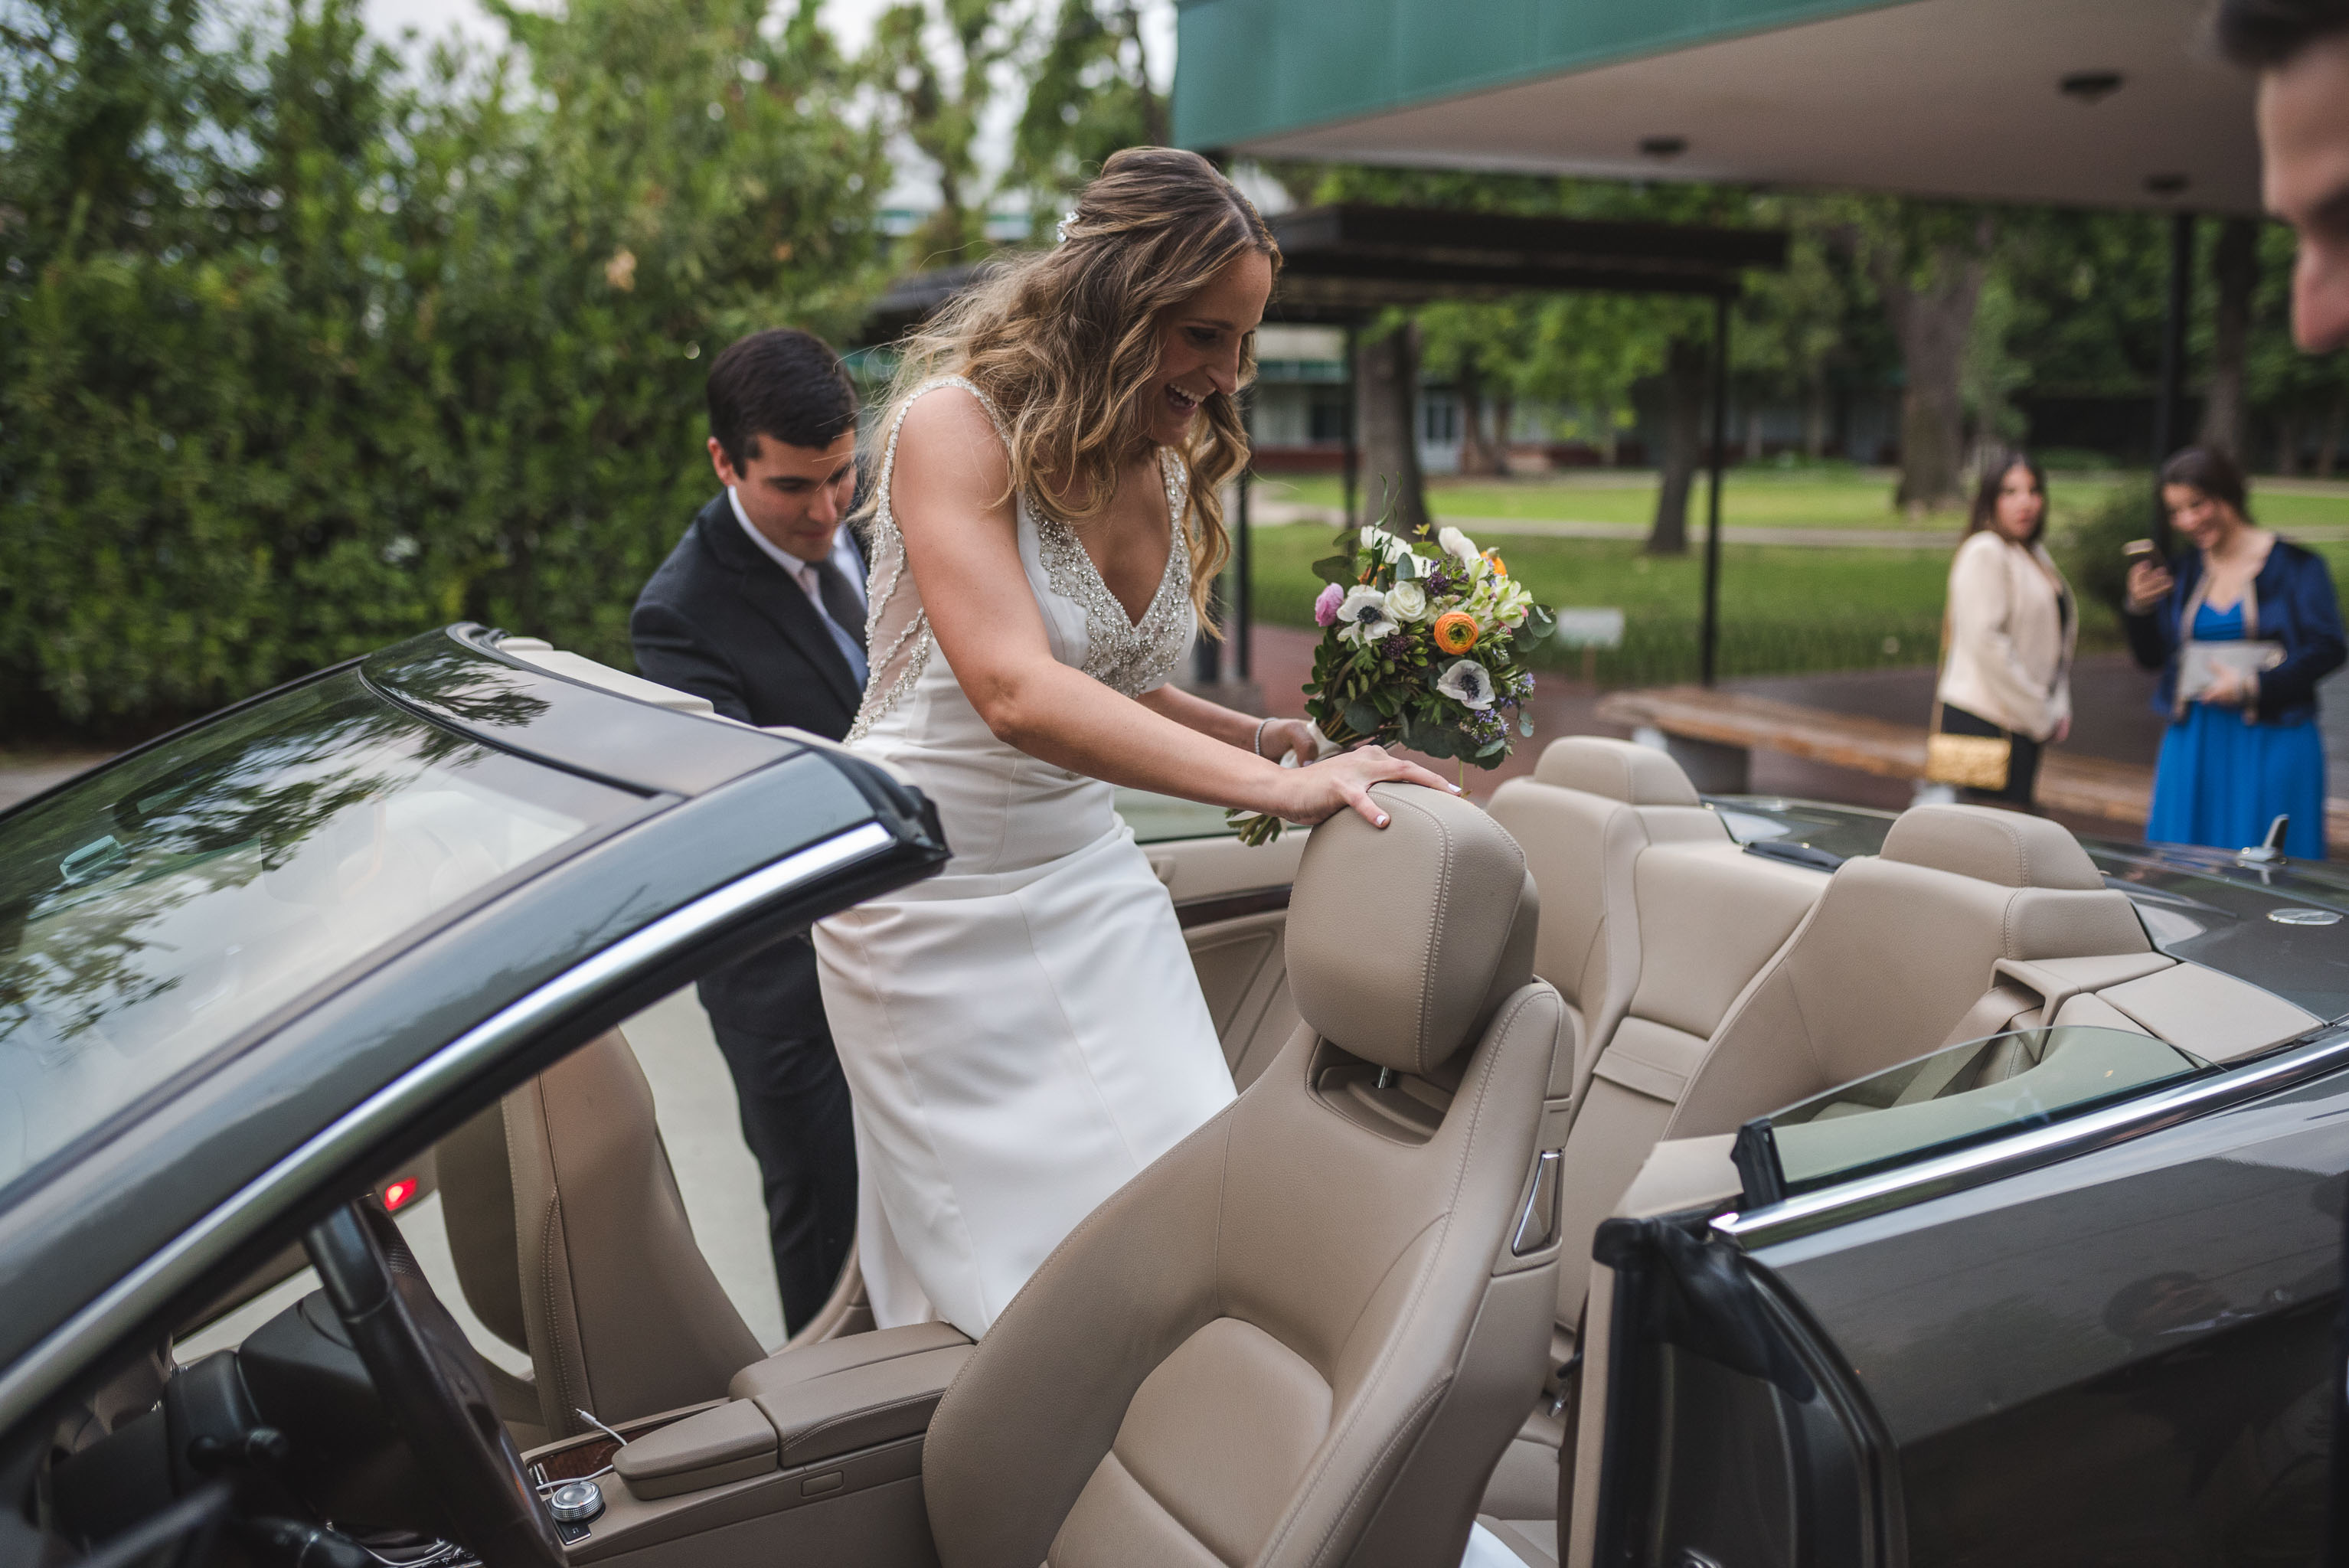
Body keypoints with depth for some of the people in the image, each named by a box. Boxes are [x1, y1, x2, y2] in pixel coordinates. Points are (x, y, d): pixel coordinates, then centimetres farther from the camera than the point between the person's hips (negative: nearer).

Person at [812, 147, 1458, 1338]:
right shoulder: (957, 423, -19)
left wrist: (1259, 733, -3)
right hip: (932, 892, -6)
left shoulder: (1171, 466, 3)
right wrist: (1270, 786, -41)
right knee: (1004, 1251, 2)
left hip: (1085, 871, 6)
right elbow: (1018, 693, -34)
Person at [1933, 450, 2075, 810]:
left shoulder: (2036, 557, 18)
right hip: (1983, 723, -9)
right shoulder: (1985, 552, -10)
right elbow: (1986, 642, -18)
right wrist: (2041, 717, -13)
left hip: (2023, 724, 9)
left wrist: (2059, 710, 8)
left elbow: (2057, 642, 23)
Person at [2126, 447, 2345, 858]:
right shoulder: (2184, 573, 10)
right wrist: (2139, 608, -6)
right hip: (2193, 744, 4)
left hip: (2271, 746, -4)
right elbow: (2152, 657, 12)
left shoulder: (2294, 565, -3)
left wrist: (2254, 686, -18)